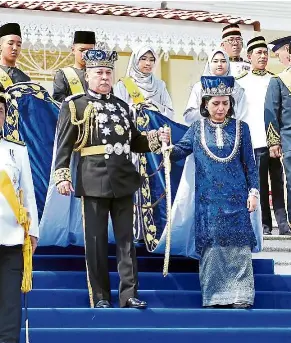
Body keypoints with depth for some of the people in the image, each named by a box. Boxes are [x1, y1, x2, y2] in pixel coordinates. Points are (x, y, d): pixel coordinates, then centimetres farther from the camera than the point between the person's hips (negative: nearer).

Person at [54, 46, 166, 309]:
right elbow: (64, 145, -3)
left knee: (126, 238, 4)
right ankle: (100, 297, 8)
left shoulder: (122, 106, 18)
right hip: (94, 181, -4)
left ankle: (129, 294, 8)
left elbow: (134, 142, 22)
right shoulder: (75, 105, 3)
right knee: (96, 241, 0)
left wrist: (155, 138, 4)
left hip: (123, 180, 4)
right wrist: (62, 175, -13)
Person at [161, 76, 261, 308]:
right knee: (210, 246, 1)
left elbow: (250, 163, 6)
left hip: (235, 197, 0)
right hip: (208, 199, 0)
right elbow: (181, 151, 0)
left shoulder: (240, 128, 4)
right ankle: (213, 296, 9)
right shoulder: (197, 128, 5)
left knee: (237, 246, -1)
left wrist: (253, 191, 0)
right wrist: (168, 145, -21)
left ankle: (240, 296, 3)